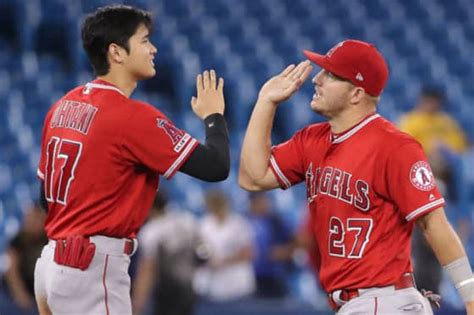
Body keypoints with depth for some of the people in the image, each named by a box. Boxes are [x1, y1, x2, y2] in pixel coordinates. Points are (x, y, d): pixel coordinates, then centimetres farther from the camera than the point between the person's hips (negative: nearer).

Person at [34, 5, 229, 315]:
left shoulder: (63, 107, 10)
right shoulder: (133, 115, -14)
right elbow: (216, 167, -12)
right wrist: (214, 115, 6)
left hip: (52, 263, 9)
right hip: (94, 268, -9)